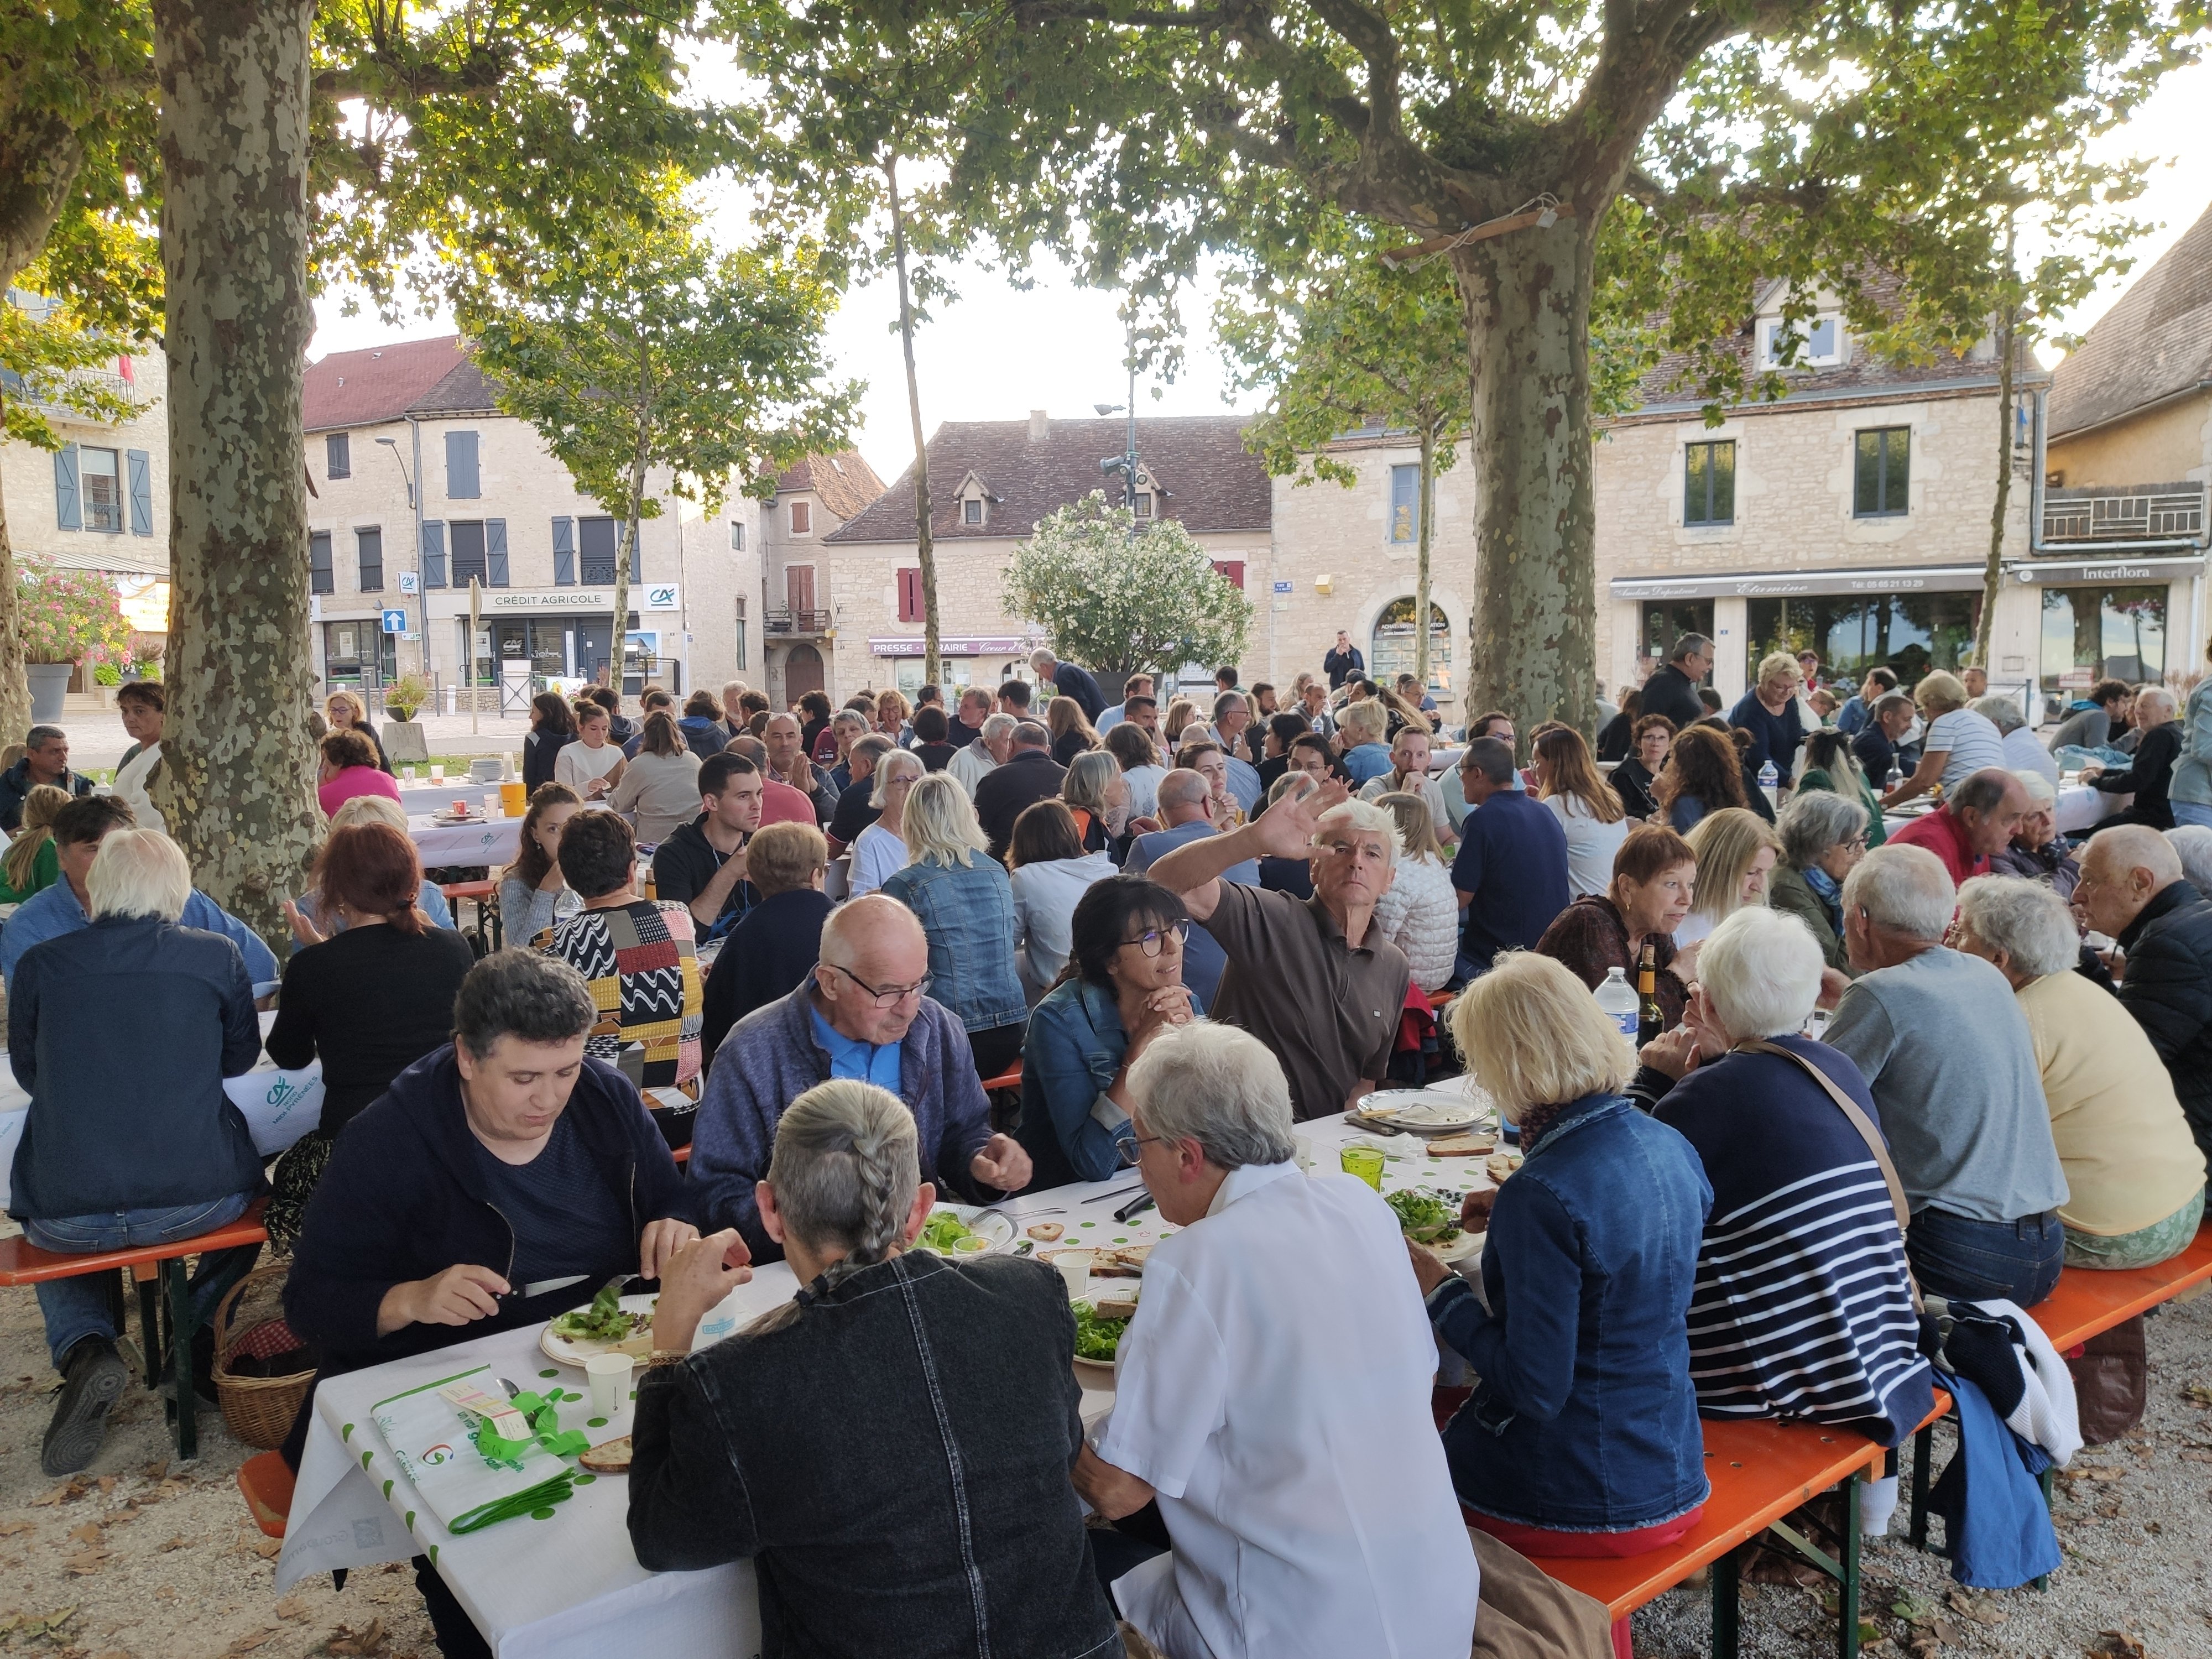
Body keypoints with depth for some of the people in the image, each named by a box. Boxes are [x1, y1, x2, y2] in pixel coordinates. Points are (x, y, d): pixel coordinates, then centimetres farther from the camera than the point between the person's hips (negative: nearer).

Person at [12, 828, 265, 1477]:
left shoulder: (37, 964, 0)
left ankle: (83, 1348, 10)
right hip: (196, 1200, 0)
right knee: (246, 1188, 34)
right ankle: (201, 1332, 16)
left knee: (47, 1222, 36)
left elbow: (28, 1074, 15)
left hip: (69, 1215, 1)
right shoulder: (215, 956, -3)